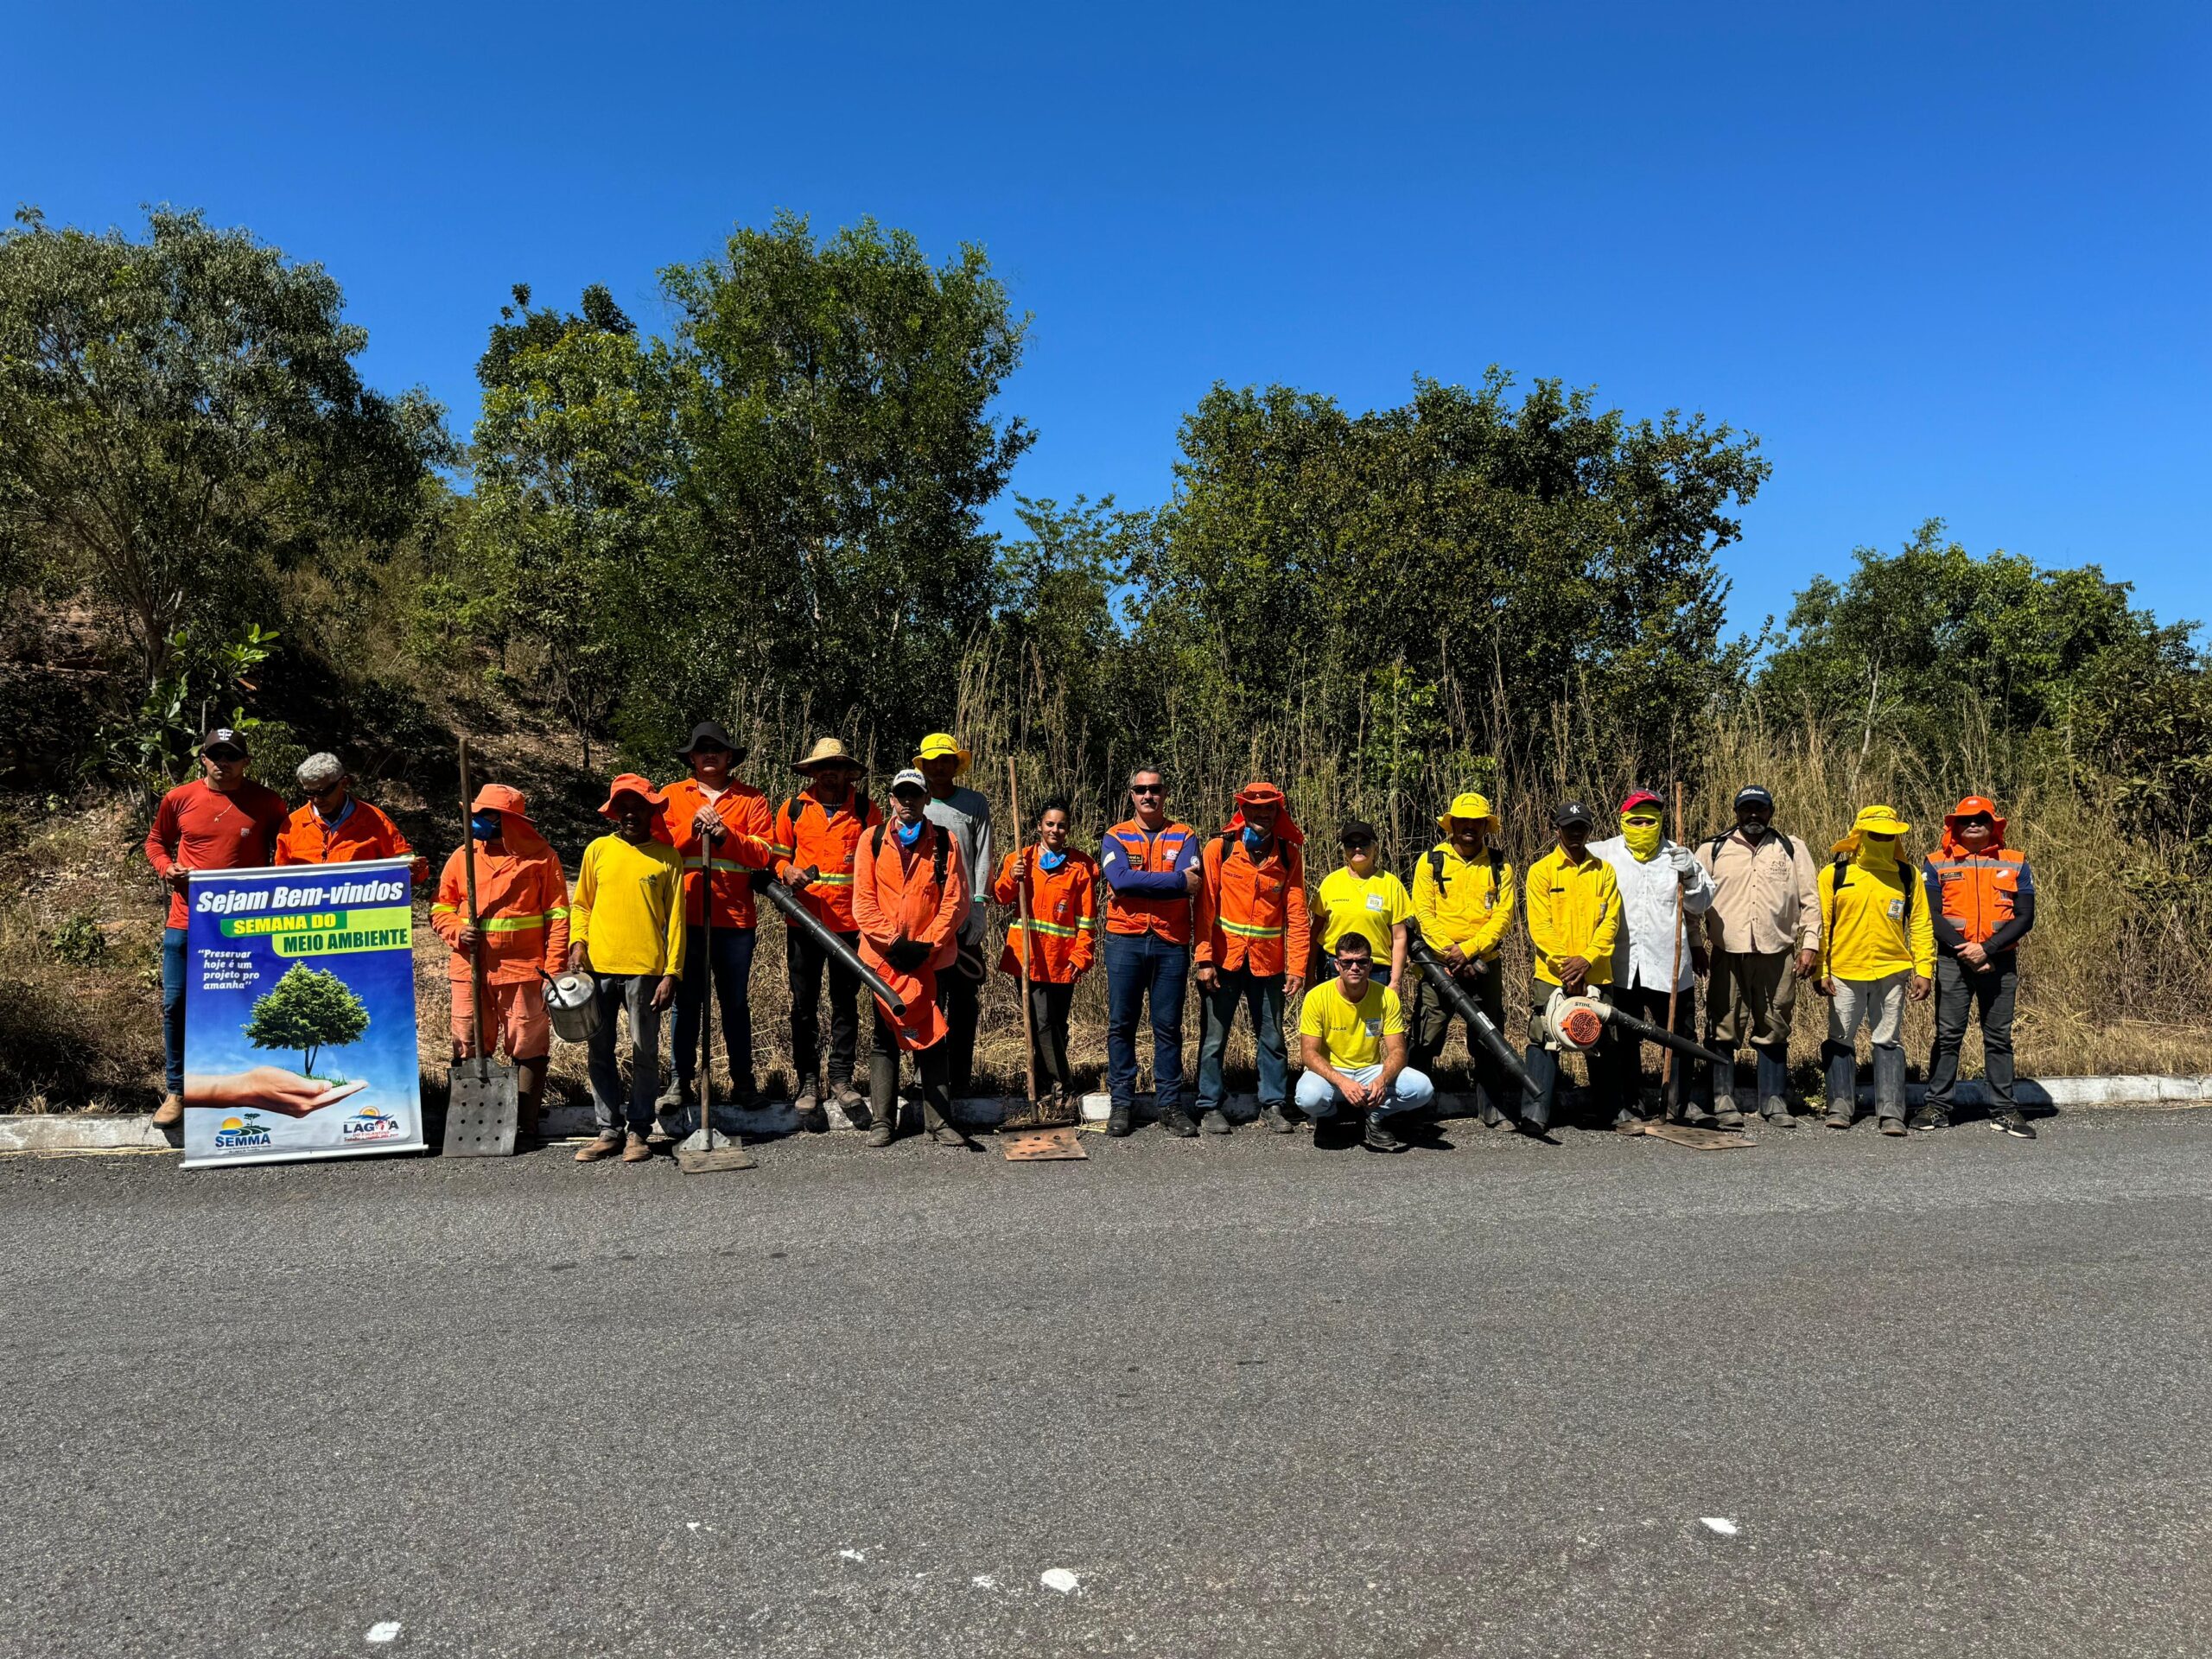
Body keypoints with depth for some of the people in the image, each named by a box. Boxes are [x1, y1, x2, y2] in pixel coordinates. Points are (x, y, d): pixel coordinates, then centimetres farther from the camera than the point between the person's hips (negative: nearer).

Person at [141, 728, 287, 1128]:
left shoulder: (267, 802, 0)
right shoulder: (179, 799, 3)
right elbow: (156, 840, 18)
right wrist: (166, 868, -1)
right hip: (186, 920, 2)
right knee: (175, 1005, 4)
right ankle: (176, 1091, 17)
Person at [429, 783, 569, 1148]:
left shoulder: (541, 857, -1)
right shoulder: (463, 856, 9)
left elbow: (557, 915, -2)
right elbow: (441, 907, 17)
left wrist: (554, 967, -9)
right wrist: (457, 932, -5)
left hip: (523, 969, -3)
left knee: (528, 1049, 2)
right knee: (468, 1048, 7)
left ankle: (525, 1127, 12)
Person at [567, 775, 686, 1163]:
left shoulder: (667, 857, 2)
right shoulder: (598, 850, 9)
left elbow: (675, 918, 1)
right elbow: (580, 904, 15)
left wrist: (671, 973, -5)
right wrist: (578, 941, -3)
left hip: (645, 970, -2)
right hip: (598, 967, 3)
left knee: (644, 1053, 3)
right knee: (599, 1052, 7)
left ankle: (639, 1131, 13)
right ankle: (608, 1130, 17)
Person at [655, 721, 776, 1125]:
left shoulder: (751, 799, 8)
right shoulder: (672, 796, 11)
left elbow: (765, 854, -3)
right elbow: (656, 845, -1)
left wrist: (725, 834, -14)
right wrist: (692, 828, -14)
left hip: (735, 917, 0)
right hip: (686, 916, 0)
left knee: (736, 1002, 7)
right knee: (687, 1001, 5)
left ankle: (742, 1080, 17)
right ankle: (681, 1081, 11)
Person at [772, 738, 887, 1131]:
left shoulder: (866, 810, 6)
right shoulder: (793, 809, 7)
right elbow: (777, 854, 13)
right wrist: (787, 872, -10)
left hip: (850, 922, 0)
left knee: (846, 1002, 7)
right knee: (805, 1004, 5)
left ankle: (841, 1078, 18)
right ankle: (807, 1082, 14)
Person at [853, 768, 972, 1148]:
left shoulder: (945, 842, 4)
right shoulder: (873, 840, 4)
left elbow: (955, 900, -1)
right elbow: (863, 900, -1)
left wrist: (927, 944, -9)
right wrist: (892, 942, -10)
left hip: (931, 957, 0)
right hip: (882, 956, 0)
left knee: (934, 1038, 4)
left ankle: (939, 1122, 9)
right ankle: (882, 1121, 12)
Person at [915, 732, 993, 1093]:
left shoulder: (976, 805, 8)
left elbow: (983, 861, 3)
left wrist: (978, 909, -7)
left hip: (964, 918, -1)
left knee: (965, 998, 0)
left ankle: (960, 1075, 7)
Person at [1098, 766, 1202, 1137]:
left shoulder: (1184, 836, 7)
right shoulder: (1116, 837, 6)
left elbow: (1192, 883, -10)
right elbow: (1120, 879, -13)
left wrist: (1140, 883, -12)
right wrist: (1175, 880, -12)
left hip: (1172, 942, 0)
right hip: (1125, 942, 0)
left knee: (1168, 1026, 5)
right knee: (1121, 1024, 3)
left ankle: (1169, 1103, 13)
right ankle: (1121, 1102, 12)